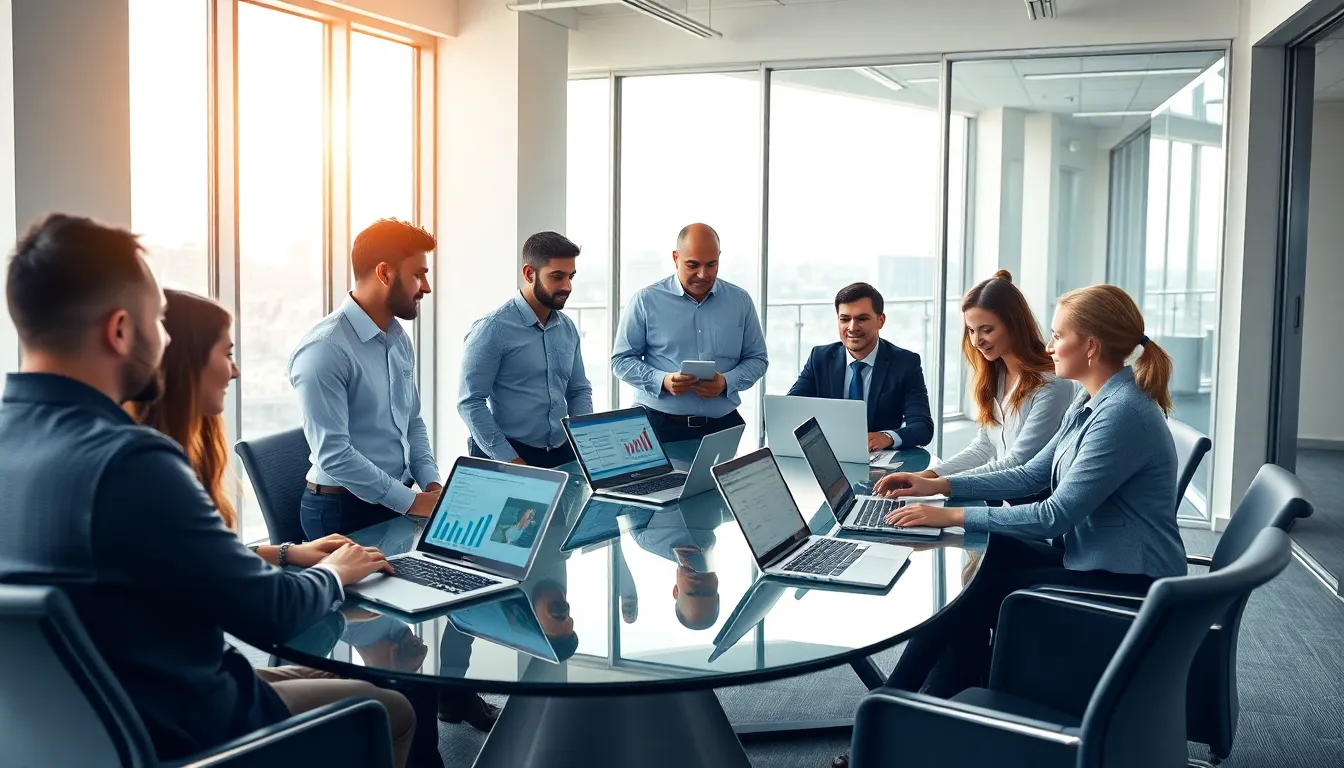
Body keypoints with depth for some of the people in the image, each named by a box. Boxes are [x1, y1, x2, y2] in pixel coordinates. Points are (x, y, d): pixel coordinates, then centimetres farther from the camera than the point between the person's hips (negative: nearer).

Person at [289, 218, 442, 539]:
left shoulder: (400, 339, 8)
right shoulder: (324, 349, -18)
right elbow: (333, 454, -22)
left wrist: (431, 483, -1)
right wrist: (411, 502, -18)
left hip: (399, 500, 7)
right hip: (343, 509, -7)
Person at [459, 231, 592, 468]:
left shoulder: (568, 328, 9)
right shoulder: (493, 329, -9)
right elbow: (470, 402, -12)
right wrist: (510, 461, -14)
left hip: (563, 454, 5)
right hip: (508, 457, -4)